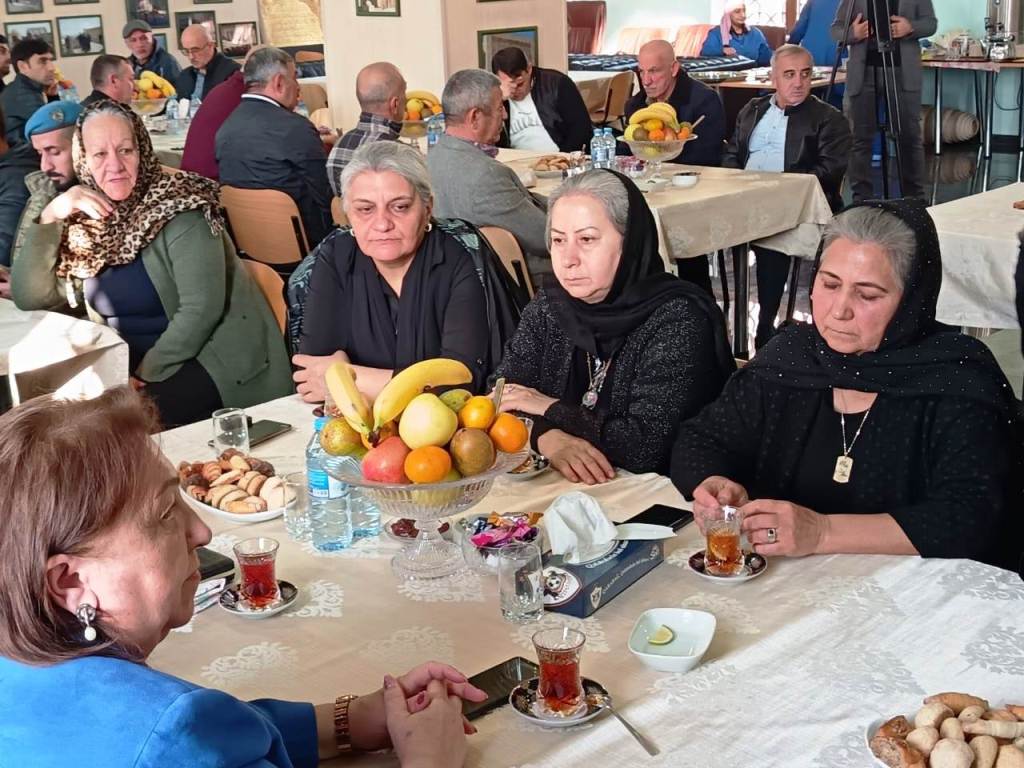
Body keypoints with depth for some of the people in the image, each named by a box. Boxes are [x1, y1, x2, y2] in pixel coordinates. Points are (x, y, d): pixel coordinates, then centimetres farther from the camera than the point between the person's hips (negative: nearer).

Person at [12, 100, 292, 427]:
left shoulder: (177, 207, -14)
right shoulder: (85, 220, 5)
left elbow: (201, 309, -22)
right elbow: (28, 298, 2)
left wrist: (146, 374, -21)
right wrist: (49, 218, -9)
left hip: (209, 360, -6)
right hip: (128, 364, 6)